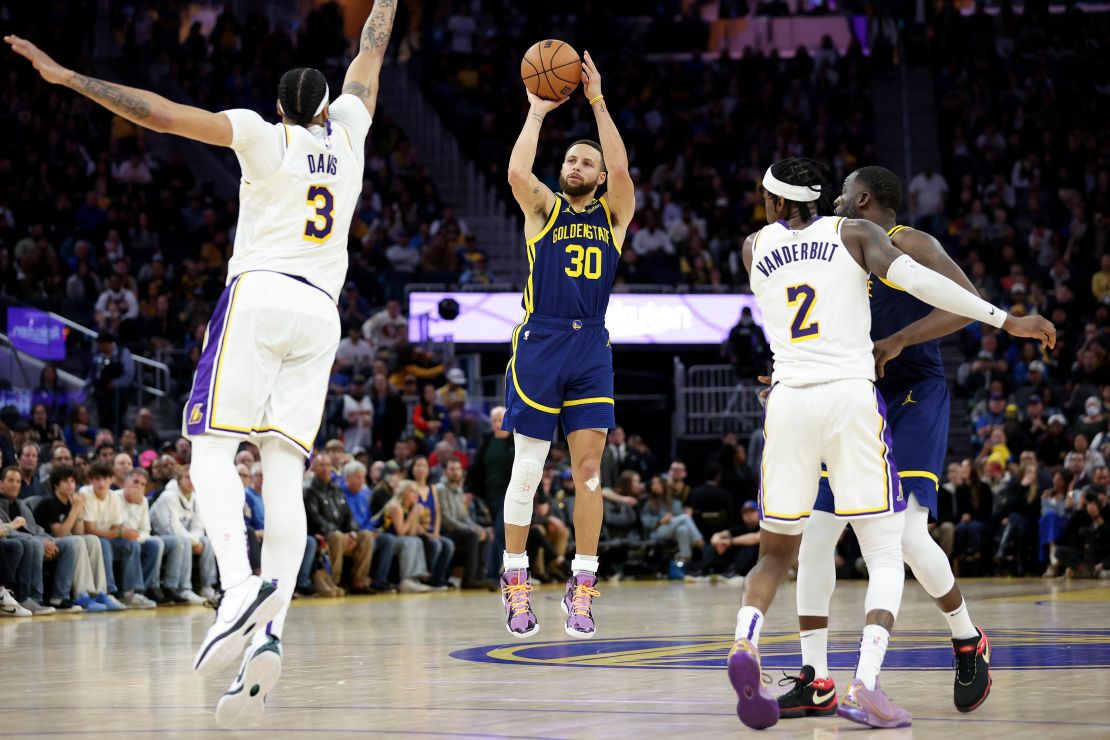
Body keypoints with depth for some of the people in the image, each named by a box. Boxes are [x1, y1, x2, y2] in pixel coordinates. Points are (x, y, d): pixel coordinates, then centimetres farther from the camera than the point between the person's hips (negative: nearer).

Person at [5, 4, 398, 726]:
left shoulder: (266, 138, 5)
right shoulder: (347, 132, 16)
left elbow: (158, 113, -1)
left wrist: (66, 76, 1)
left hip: (259, 294, -4)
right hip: (321, 313, 4)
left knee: (213, 447, -7)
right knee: (284, 476, -3)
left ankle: (240, 586, -33)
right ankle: (269, 637, -19)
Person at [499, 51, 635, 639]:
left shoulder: (613, 214, 11)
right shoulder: (543, 208, 7)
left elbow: (621, 168, -8)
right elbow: (517, 172, -14)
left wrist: (597, 102, -9)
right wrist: (537, 111, -6)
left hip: (591, 348, 2)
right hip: (539, 343, -2)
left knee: (588, 469, -1)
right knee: (527, 468, -1)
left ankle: (581, 589, 3)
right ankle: (516, 583, 6)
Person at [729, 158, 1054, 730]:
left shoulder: (755, 247, 15)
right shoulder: (853, 232, 7)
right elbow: (912, 277, -9)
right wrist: (1006, 320, -10)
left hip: (788, 402, 2)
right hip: (851, 397, -2)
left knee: (776, 552, 14)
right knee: (885, 555, 4)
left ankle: (745, 640, -17)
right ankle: (865, 686, -18)